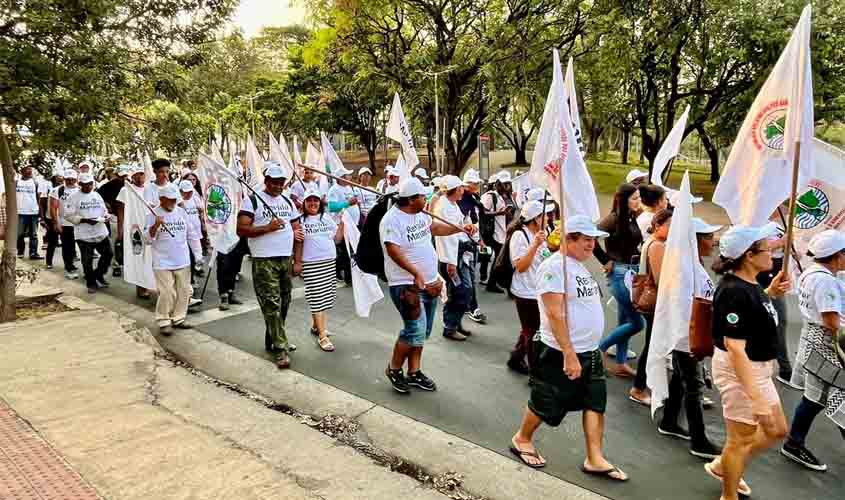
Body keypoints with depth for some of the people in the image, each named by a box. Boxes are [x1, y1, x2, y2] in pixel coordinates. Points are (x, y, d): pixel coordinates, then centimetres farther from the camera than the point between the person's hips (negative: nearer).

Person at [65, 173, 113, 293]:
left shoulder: (97, 195, 12)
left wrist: (106, 216, -5)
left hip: (101, 232, 5)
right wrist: (85, 220, -20)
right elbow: (69, 215, -9)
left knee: (108, 254, 7)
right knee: (87, 260, 3)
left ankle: (98, 275, 28)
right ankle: (91, 283, 17)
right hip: (84, 234, -5)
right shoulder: (74, 197, -5)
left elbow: (104, 210, 18)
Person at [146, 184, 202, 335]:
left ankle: (178, 318, 24)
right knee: (166, 293, -6)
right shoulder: (153, 215, -6)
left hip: (183, 261, 5)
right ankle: (163, 322, 9)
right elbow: (148, 238, -12)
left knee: (183, 292, 10)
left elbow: (192, 234, 12)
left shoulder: (181, 212, 6)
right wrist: (156, 225, -29)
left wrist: (198, 255, 10)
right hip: (163, 263, -5)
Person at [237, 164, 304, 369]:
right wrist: (267, 228, -19)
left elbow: (297, 229, 20)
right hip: (264, 261, -6)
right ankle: (281, 349, -6)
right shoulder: (252, 201, -2)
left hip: (286, 260, 6)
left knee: (283, 303, 10)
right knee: (271, 304, -8)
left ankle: (272, 340, 26)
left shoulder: (288, 202, 16)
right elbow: (241, 230, -11)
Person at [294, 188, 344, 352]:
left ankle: (316, 325, 29)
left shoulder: (327, 219, 11)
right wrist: (297, 262, -5)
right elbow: (298, 244, -2)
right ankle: (322, 336, -3)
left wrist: (342, 223, 3)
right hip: (311, 264, -5)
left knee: (326, 296, 8)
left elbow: (337, 239, 12)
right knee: (317, 298, -6)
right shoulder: (300, 220, -2)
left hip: (329, 262, 5)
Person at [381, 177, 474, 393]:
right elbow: (394, 251, -28)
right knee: (415, 330, -12)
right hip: (406, 284, -9)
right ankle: (394, 369, 9)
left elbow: (435, 228, 27)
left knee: (422, 331, 13)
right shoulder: (392, 219, -18)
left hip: (428, 282, 9)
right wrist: (416, 273, -36)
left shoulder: (420, 214, 8)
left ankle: (414, 372, 25)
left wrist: (460, 229, 23)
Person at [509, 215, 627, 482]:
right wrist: (569, 355, -25)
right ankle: (522, 439, 30)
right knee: (546, 403, 7)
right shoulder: (554, 266, -18)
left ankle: (594, 459, 17)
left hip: (590, 351, 8)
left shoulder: (580, 266, 11)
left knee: (596, 403, 8)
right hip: (561, 354, -8)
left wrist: (587, 349, 19)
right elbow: (554, 314, -23)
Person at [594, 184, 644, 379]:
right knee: (637, 322, -6)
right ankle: (601, 348, 9)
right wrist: (606, 261, -15)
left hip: (632, 272, 8)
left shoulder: (632, 219, 9)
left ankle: (621, 363, 25)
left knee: (624, 320, 14)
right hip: (619, 273, -8)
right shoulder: (614, 218, -14)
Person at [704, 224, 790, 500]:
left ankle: (723, 467, 38)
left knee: (777, 430, 21)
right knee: (742, 438, 7)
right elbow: (735, 349, -31)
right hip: (739, 370, -10)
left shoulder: (749, 283, 3)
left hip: (758, 368, 10)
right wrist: (757, 399, -31)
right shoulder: (734, 292, -27)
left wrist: (770, 292, 11)